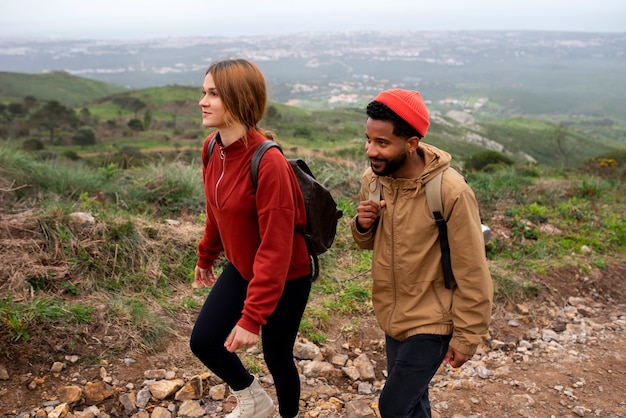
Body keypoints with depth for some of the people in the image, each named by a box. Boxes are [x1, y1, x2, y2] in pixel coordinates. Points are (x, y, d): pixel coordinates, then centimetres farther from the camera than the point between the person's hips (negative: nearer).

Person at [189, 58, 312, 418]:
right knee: (203, 340, 9)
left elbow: (276, 248, -29)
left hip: (287, 278, -7)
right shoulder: (212, 148, -7)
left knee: (276, 355, 10)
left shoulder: (269, 162, -31)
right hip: (241, 268, 7)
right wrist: (206, 257, 21)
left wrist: (252, 318, -28)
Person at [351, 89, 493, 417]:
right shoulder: (372, 178, -7)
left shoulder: (450, 192, -26)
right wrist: (363, 226, -14)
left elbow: (472, 274, -18)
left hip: (431, 322, -6)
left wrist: (467, 337, -12)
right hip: (392, 316, 6)